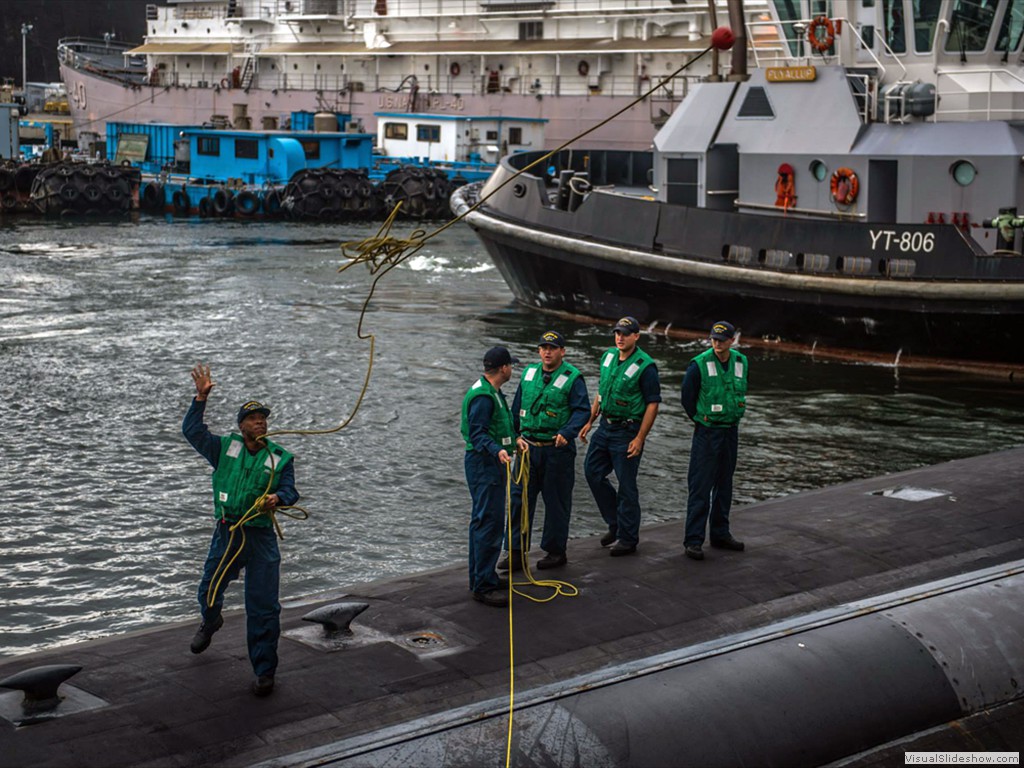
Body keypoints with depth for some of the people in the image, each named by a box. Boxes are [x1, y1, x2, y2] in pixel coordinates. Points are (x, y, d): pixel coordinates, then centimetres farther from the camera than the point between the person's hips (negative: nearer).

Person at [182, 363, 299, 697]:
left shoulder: (280, 458, 2)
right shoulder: (226, 448, 4)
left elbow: (289, 491, -4)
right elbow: (192, 431, -3)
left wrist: (277, 498, -27)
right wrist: (201, 398, -11)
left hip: (261, 538, -2)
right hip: (226, 533, 2)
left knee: (263, 606, -3)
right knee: (209, 591, 18)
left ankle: (264, 672, 7)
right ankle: (210, 623, 56)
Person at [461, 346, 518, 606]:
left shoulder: (491, 392, 15)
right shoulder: (483, 396, -19)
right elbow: (476, 432, -25)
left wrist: (514, 440, 41)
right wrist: (497, 450, -39)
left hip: (490, 462, 11)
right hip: (484, 465, -11)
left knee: (483, 521, 17)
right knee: (489, 523, -11)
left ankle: (481, 577, 27)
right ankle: (483, 585, -9)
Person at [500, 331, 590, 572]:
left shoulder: (572, 378, -8)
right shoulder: (529, 373, 9)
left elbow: (582, 410, -14)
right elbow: (517, 408, 17)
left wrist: (567, 433, -28)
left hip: (557, 450, -5)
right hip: (528, 447, 5)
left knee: (556, 502, 6)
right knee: (520, 498, 2)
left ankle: (556, 551, 19)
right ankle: (516, 552, 7)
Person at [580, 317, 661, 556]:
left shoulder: (645, 366, -16)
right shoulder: (608, 356, 6)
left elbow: (652, 404, -15)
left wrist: (639, 439, -18)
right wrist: (589, 421, 13)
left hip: (627, 431, -8)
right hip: (606, 427, 8)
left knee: (626, 485, -1)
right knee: (592, 471, 10)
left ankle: (627, 538, 11)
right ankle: (615, 524, 25)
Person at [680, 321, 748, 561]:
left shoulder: (741, 362, 4)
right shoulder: (699, 365, -13)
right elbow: (687, 397, -2)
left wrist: (732, 418, 13)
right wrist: (702, 420, 6)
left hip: (731, 432, 5)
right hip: (706, 433, -5)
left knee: (724, 485, 14)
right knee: (700, 487, -7)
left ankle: (720, 534, 25)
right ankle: (693, 541, -4)